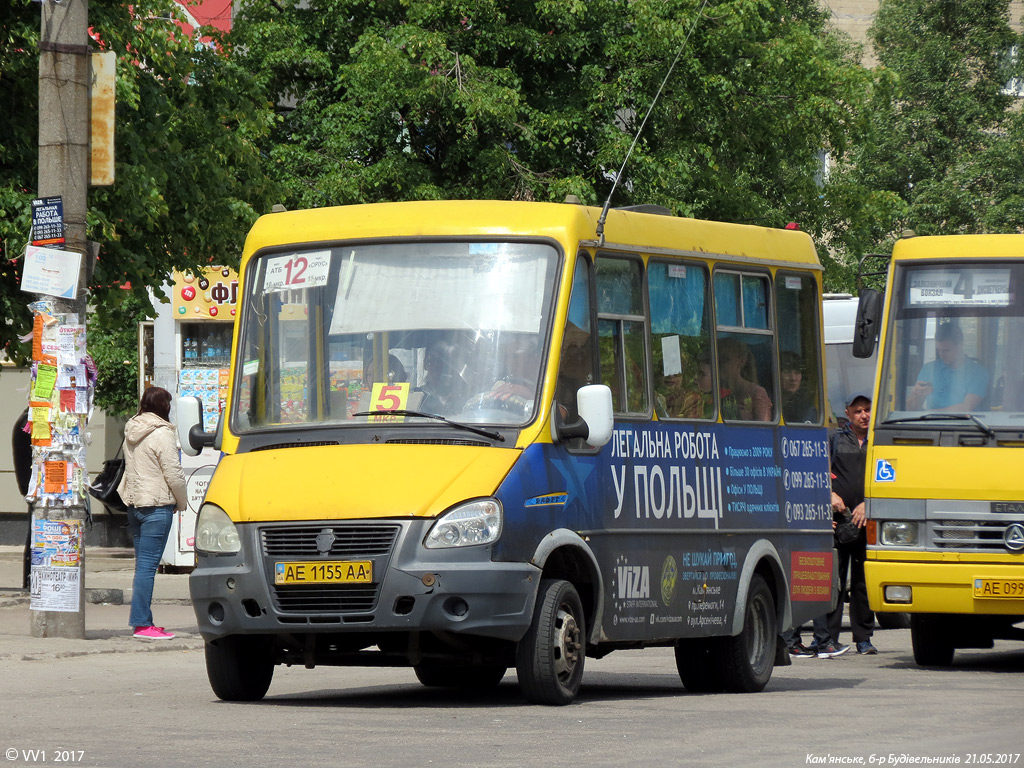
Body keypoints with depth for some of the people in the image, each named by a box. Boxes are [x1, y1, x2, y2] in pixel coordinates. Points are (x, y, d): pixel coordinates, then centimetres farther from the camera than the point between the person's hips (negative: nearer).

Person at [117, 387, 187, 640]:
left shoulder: (132, 433, 13)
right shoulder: (161, 434, -13)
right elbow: (173, 472, -13)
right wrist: (182, 502, 4)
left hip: (134, 503, 8)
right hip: (157, 505, -8)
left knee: (143, 563, 12)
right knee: (148, 564, -8)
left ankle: (143, 622, 13)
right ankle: (142, 624, -10)